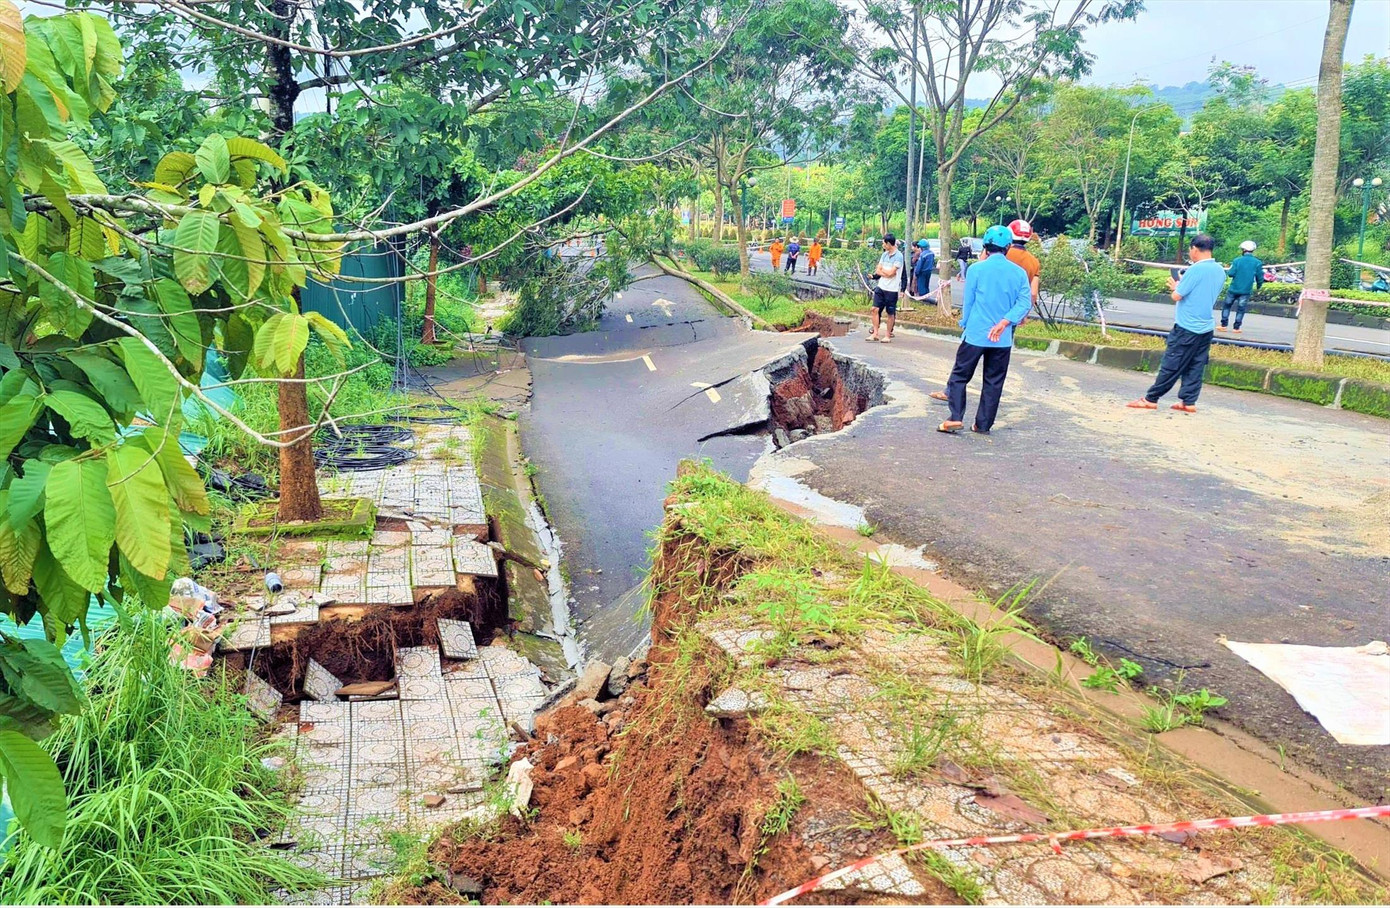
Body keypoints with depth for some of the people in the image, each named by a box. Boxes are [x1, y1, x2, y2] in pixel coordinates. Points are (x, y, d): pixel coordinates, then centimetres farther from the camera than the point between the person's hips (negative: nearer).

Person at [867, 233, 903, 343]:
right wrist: (887, 272, -10)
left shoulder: (898, 256, -11)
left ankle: (888, 335, 15)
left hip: (892, 289, -6)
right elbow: (877, 271, 7)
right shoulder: (884, 254, 10)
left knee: (890, 313, 5)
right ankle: (875, 333, 8)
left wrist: (881, 269, -2)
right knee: (876, 309, 1)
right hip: (881, 286, 6)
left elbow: (891, 272, -18)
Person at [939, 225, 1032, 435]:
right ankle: (983, 424, 13)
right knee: (994, 382, 10)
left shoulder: (976, 269, -4)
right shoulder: (1019, 273, 3)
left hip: (975, 334, -2)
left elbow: (968, 302, 1)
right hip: (1003, 339, 2)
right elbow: (1025, 302, -7)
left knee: (960, 375, 6)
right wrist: (1004, 322, -13)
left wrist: (965, 325, 13)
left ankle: (955, 417, -6)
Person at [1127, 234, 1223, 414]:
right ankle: (1188, 402, 10)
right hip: (1206, 328, 7)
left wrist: (1176, 287, 8)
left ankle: (1151, 399, 5)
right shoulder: (1220, 271, 8)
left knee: (1171, 366, -2)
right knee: (1195, 367, 10)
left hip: (1187, 328, -7)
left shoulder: (1196, 270, -17)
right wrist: (1180, 287, 15)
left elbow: (1176, 296, -13)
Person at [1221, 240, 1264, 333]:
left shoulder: (1237, 261, -8)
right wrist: (1258, 286, 17)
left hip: (1234, 289, -1)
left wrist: (1228, 270, 10)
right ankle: (1236, 327, 6)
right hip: (1246, 290, 1)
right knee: (1241, 309, 8)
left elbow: (1231, 273, -13)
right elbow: (1260, 277, -1)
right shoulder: (1257, 263, -4)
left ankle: (1223, 325, 11)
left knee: (1226, 305, 14)